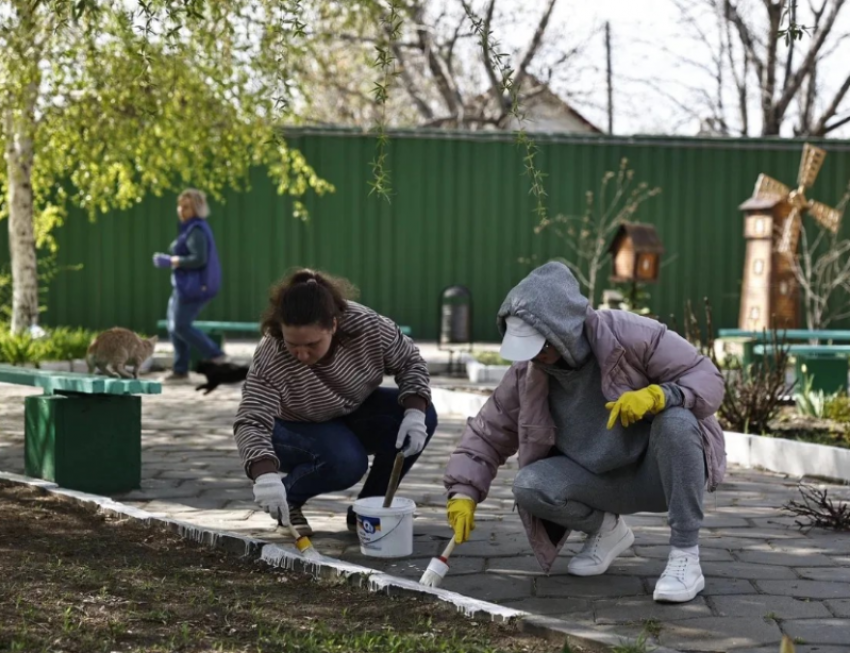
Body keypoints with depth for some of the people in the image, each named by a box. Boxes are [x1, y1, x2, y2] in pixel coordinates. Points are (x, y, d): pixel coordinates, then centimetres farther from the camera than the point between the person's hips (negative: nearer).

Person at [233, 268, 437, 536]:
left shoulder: (369, 326, -27)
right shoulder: (269, 359, -35)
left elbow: (410, 363, -12)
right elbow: (251, 422, -41)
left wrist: (415, 412, -28)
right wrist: (265, 475, -59)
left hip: (354, 413, 4)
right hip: (299, 429, -4)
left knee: (424, 418, -19)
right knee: (346, 462, -34)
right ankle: (288, 499, -2)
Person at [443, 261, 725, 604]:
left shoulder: (630, 335, -22)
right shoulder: (527, 374, -9)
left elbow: (708, 378, -21)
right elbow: (488, 433, -2)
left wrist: (658, 394, -40)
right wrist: (464, 492, -16)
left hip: (661, 472, -3)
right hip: (603, 480, 3)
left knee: (675, 420, -36)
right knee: (529, 487, -23)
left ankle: (685, 555, -23)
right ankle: (606, 528, 8)